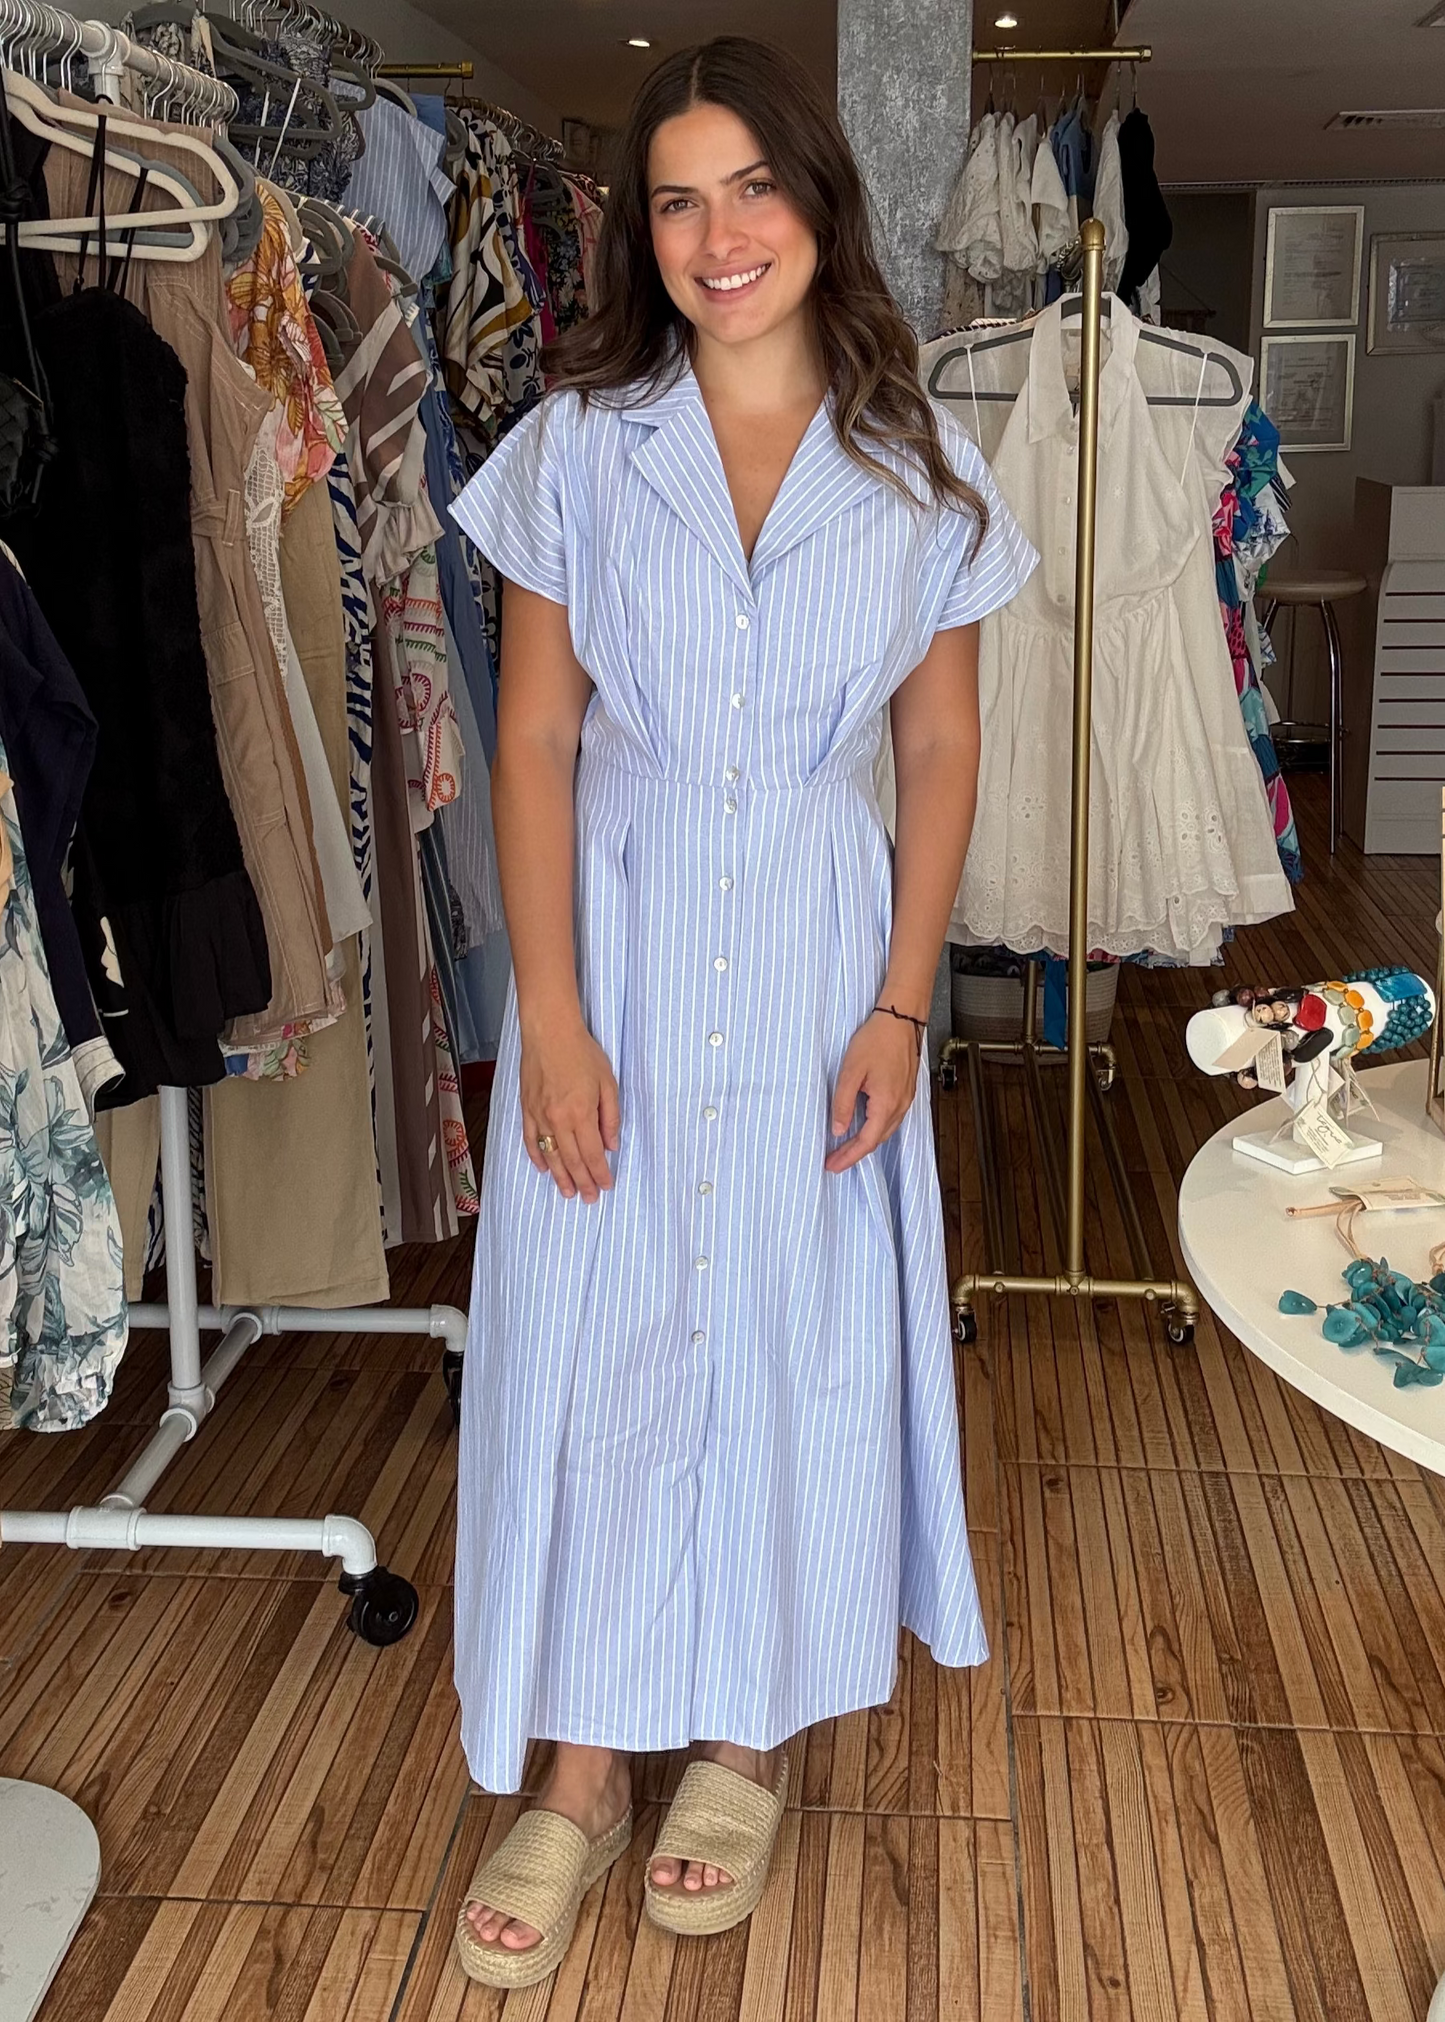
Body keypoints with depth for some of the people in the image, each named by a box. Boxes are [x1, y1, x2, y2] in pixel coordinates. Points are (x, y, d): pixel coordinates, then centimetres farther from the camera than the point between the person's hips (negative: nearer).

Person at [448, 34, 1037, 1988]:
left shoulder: (919, 471, 1)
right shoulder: (578, 445, -1)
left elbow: (940, 753, 2)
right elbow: (536, 738, -3)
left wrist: (901, 1007, -5)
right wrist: (548, 1008, -10)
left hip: (820, 953, 1)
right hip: (617, 935, 0)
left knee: (795, 1330, 9)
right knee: (591, 1330, 4)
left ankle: (751, 1736, 31)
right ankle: (583, 1769, 22)